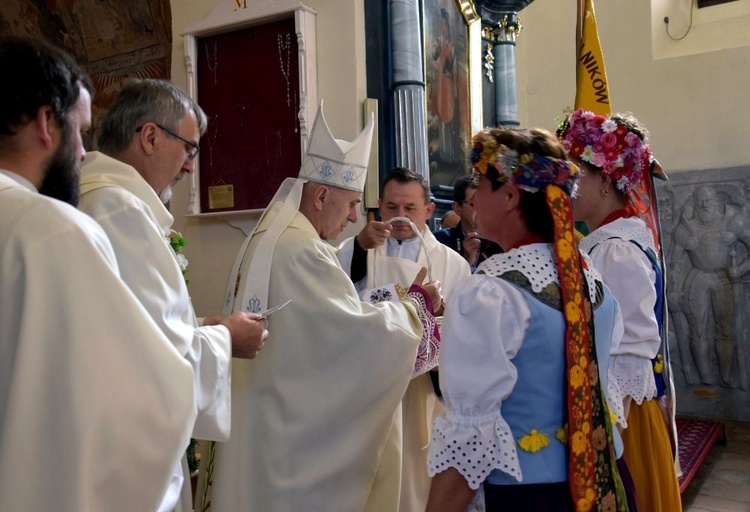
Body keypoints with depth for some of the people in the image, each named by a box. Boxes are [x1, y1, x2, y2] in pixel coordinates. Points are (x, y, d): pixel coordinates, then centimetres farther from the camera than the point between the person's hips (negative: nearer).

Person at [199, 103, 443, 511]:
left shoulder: (263, 241, 11)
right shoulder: (300, 249, -20)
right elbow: (356, 334, -23)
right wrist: (417, 303, -7)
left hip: (261, 422, 10)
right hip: (292, 432, -10)